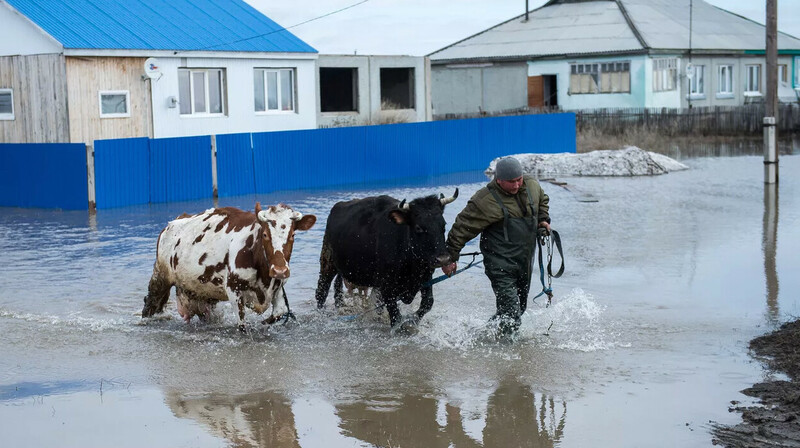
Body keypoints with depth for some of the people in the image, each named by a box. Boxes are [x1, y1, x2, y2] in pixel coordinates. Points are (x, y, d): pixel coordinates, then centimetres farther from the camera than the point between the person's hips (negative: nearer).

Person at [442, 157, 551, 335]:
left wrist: (543, 219, 10)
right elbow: (462, 228, -11)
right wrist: (450, 258, -10)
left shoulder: (532, 185, 1)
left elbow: (543, 201, 27)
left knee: (520, 307, 17)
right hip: (501, 265, -7)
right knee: (510, 313, -18)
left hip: (526, 262, 7)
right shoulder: (485, 200, -18)